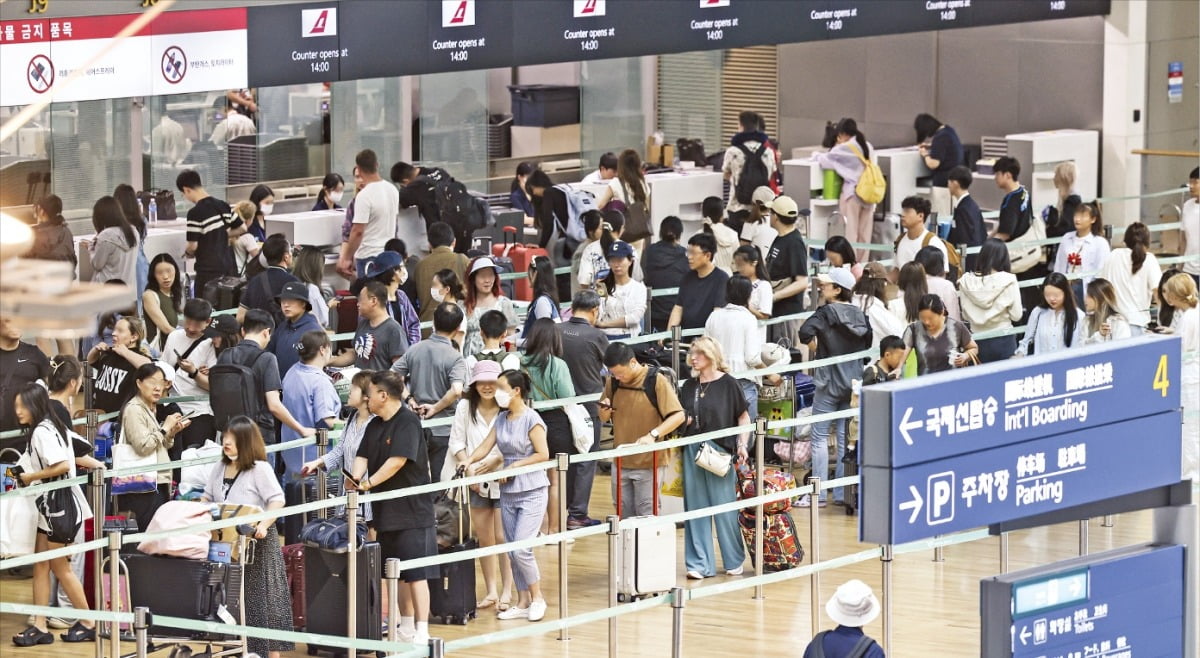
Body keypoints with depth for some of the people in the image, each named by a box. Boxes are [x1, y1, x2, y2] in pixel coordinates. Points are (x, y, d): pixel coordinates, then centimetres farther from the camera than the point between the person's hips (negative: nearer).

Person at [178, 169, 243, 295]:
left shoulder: (195, 213, -16)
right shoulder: (223, 206, 4)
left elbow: (193, 246, -15)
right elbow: (242, 228, 12)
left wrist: (189, 253, 7)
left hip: (208, 271, -7)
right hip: (228, 268, 7)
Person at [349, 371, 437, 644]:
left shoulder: (407, 422, -14)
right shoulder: (375, 426, 12)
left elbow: (398, 460, -23)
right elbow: (362, 456, 5)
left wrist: (369, 483, -23)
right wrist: (355, 478, -15)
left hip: (411, 511, -8)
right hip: (385, 509, 8)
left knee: (416, 574, -7)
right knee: (398, 574, 15)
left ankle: (422, 633, -7)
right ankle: (406, 629, 24)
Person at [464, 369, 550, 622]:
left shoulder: (531, 419, -12)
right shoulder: (502, 418, 9)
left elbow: (543, 454, -14)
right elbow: (486, 446, 5)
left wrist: (514, 466, -15)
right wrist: (470, 462, -13)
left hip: (531, 492, -7)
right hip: (508, 492, 7)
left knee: (521, 549, -13)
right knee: (512, 551, 8)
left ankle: (537, 597, 3)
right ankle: (523, 603, 15)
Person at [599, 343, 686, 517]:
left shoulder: (656, 381, -11)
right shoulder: (613, 382, 5)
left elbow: (678, 416, -16)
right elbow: (604, 418, 15)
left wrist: (652, 435, -29)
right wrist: (605, 410, -10)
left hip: (647, 464, -5)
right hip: (621, 463, 5)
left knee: (646, 517, -4)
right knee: (624, 516, 10)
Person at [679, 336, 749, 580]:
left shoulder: (728, 384, -3)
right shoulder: (689, 385, 11)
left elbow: (744, 418, 1)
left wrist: (742, 445, -10)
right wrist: (682, 421, -1)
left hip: (720, 449, -4)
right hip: (692, 448, 5)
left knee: (724, 506, 1)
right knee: (695, 507, 3)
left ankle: (734, 560, 14)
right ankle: (699, 563, 7)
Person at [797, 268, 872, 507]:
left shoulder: (826, 313, -11)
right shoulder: (860, 315, 5)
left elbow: (806, 332, -26)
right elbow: (867, 345, 12)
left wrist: (813, 345, -7)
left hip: (829, 381, -5)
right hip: (854, 382, 5)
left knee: (820, 436, 0)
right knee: (846, 437, 9)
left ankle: (818, 494, -2)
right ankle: (842, 492, 10)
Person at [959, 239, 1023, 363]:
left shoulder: (966, 282, -6)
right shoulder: (1008, 281, -13)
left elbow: (965, 317, 1)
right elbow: (1016, 316, -8)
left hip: (977, 341, 2)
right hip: (1003, 339, -2)